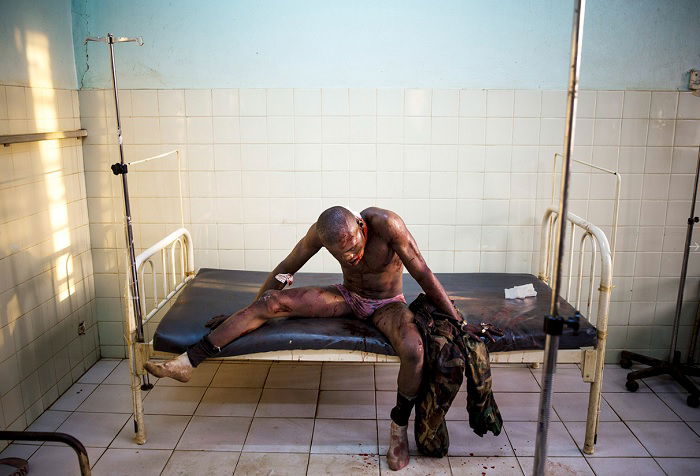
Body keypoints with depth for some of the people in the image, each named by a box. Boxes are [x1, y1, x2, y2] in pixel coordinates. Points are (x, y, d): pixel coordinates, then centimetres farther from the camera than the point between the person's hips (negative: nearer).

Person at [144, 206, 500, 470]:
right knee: (272, 301, -16)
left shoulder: (386, 224, -33)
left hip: (387, 304, -2)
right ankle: (188, 362, -11)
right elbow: (285, 269, -7)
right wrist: (249, 312, 1)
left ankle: (399, 427, -7)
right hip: (347, 296, 3)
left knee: (414, 351, -35)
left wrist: (458, 322, -18)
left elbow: (424, 275, -26)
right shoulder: (321, 231, -21)